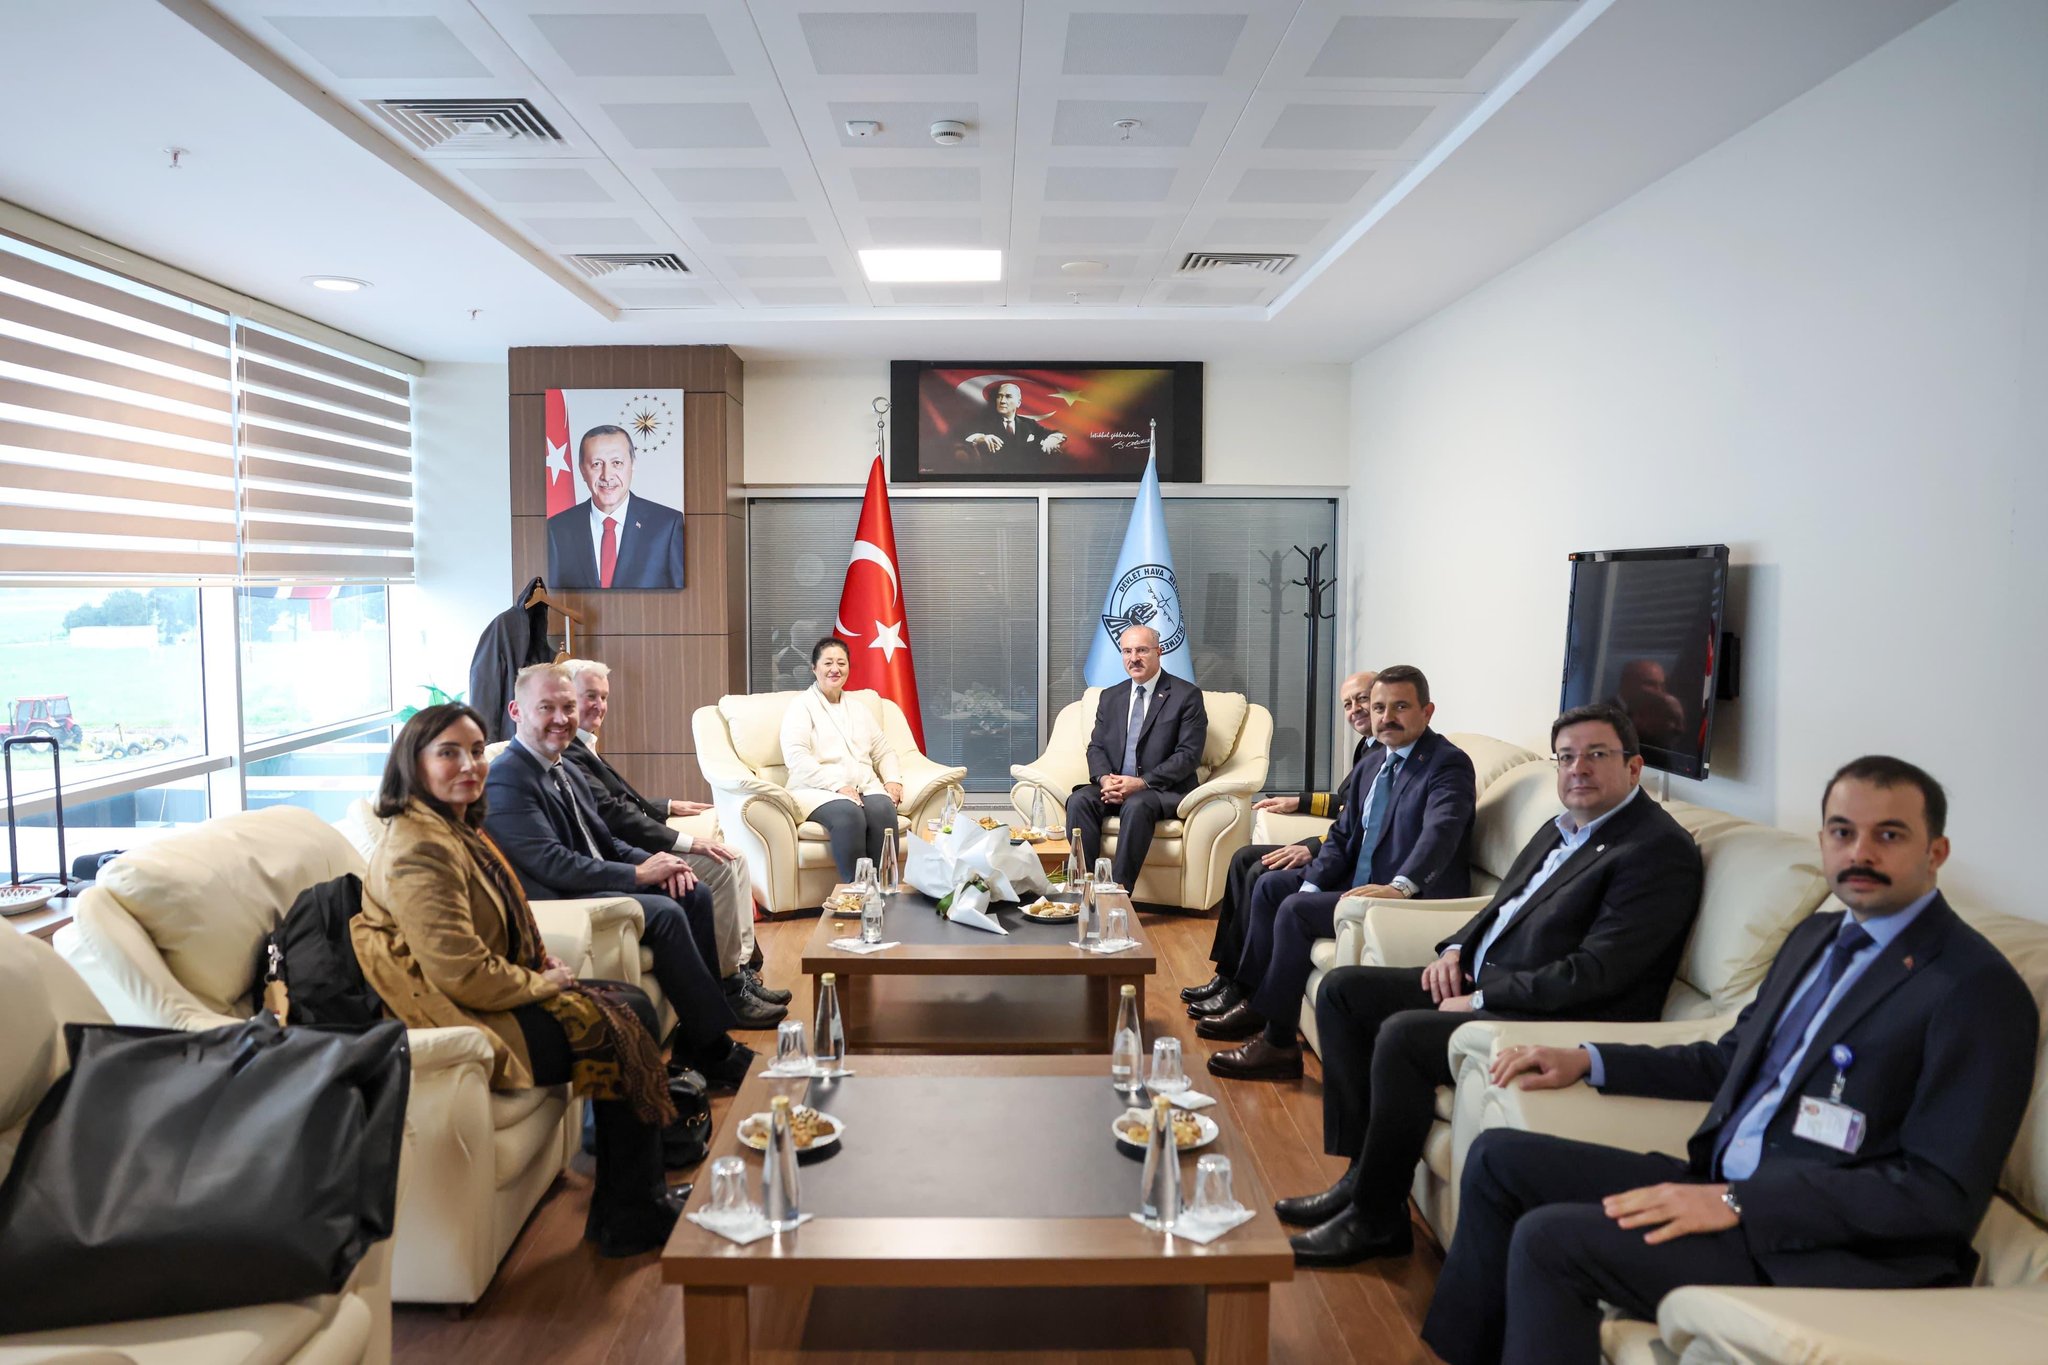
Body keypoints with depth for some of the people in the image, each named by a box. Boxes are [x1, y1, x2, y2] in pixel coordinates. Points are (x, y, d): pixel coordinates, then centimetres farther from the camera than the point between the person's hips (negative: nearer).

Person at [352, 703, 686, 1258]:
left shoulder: (457, 829, 9)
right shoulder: (420, 850, -23)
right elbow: (461, 974, -27)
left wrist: (544, 965, 6)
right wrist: (543, 984, -12)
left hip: (491, 998, 10)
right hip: (462, 1025, -10)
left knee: (632, 1002, 8)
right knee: (616, 1029, -7)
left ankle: (644, 1192, 14)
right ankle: (627, 1216, 6)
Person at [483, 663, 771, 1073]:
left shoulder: (567, 772, 14)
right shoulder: (506, 780, -16)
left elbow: (604, 842, 18)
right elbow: (554, 866, -22)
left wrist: (657, 862, -3)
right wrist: (640, 874, -18)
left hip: (592, 886, 10)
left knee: (693, 895, -1)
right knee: (666, 913, -25)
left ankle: (697, 1031, 3)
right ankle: (714, 1049, -16)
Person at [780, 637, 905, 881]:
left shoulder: (858, 709, 27)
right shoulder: (801, 706, 8)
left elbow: (884, 750, 26)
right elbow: (796, 758, -7)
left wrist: (893, 779, 3)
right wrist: (837, 785, -17)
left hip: (865, 787, 4)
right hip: (818, 790, -4)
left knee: (883, 809, -31)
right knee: (849, 814, -37)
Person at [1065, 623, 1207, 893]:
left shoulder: (1186, 695, -1)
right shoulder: (1110, 697, 17)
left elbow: (1188, 754, -9)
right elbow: (1096, 747, 12)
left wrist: (1142, 783, -19)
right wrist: (1105, 779, -11)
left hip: (1164, 789, -5)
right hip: (1113, 786, 5)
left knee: (1136, 806, -37)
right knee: (1079, 800, -25)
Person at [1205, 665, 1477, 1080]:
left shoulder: (1449, 764, -13)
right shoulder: (1369, 766, 14)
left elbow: (1440, 832, -30)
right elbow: (1342, 836, 14)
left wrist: (1400, 886, -46)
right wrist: (1310, 885, -4)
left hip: (1413, 900, -9)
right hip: (1358, 883, 9)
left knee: (1295, 910, -22)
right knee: (1271, 885, 8)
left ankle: (1277, 1043, -14)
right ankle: (1254, 1000, 14)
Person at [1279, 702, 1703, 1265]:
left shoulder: (1660, 850, -14)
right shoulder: (1563, 829, 15)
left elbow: (1594, 973, -21)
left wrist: (1482, 1000, -17)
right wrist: (1456, 949, 5)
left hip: (1559, 1022, -10)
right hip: (1480, 981, 10)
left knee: (1402, 1033, -29)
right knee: (1342, 990, 4)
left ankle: (1377, 1217, -11)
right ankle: (1363, 1172, 4)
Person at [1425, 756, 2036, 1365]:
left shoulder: (1979, 989, -14)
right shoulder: (1816, 936, 14)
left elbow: (1945, 1192, -20)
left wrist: (1738, 1202, -24)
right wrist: (1588, 1059, 14)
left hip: (1826, 1252, -9)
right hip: (1723, 1185, 9)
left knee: (1549, 1239, -23)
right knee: (1498, 1156, 4)